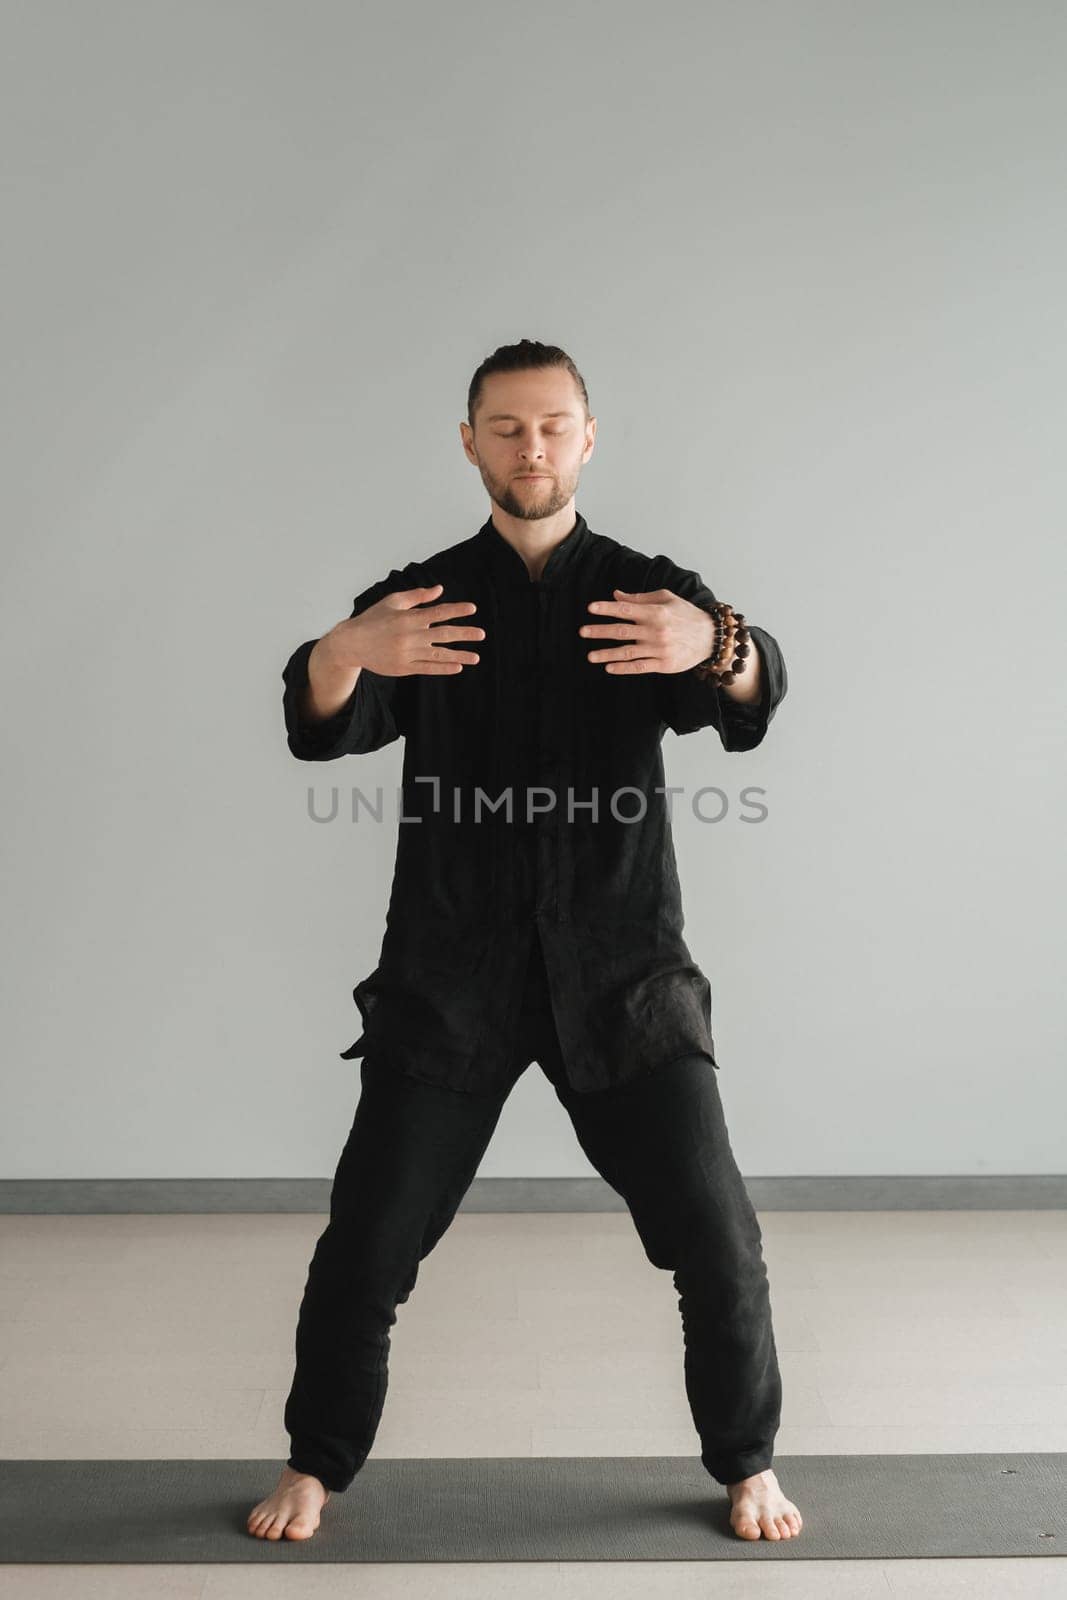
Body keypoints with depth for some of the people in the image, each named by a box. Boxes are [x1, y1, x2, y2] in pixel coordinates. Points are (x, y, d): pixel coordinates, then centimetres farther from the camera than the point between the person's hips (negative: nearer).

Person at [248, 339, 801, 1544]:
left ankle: (746, 1464, 27)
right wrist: (344, 653, -39)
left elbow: (749, 696, -17)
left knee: (715, 1239, 1)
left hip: (621, 978, 0)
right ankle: (316, 1465, 28)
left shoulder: (650, 596, 2)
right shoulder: (419, 598, 2)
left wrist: (717, 646, -42)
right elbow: (325, 723, -15)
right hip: (450, 980, 0)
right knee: (366, 1245, 3)